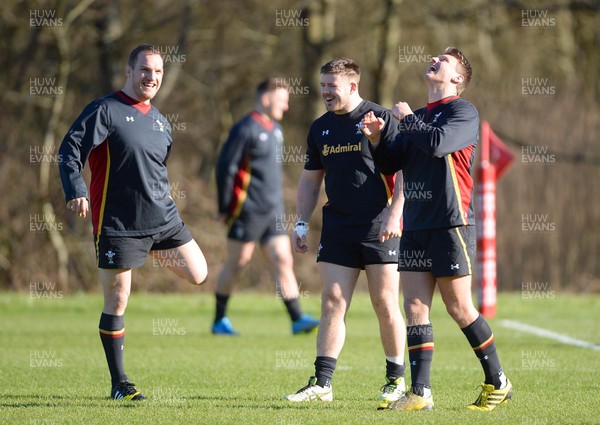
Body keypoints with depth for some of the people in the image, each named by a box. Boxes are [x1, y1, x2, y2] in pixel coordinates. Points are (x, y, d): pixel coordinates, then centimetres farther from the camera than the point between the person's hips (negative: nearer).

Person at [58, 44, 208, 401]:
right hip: (118, 225, -6)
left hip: (164, 220, 6)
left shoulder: (161, 122, 15)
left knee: (199, 276, -1)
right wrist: (76, 192, -25)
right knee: (117, 302, -2)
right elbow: (70, 151, -13)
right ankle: (119, 383, 7)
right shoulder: (105, 110, -7)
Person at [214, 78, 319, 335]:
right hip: (248, 210, -8)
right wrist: (224, 208, -11)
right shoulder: (246, 129, -12)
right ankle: (219, 321, 11)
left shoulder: (275, 129, 15)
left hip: (273, 210, 8)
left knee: (283, 260, 0)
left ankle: (297, 319, -5)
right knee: (237, 263, 0)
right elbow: (225, 166, -14)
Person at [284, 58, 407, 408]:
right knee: (333, 301, 0)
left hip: (379, 228, -5)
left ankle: (396, 380, 10)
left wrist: (394, 214, -17)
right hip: (338, 228, 5)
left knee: (385, 303, -2)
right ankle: (322, 383, -1)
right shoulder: (321, 128, 13)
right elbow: (310, 179, 21)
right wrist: (302, 224, 14)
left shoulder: (382, 119, -5)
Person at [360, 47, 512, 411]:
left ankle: (498, 383, 11)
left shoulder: (463, 112, -4)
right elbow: (391, 163, 20)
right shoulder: (420, 117, 19)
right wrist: (377, 137, 2)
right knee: (416, 306, -1)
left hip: (451, 224, -7)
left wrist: (407, 118, -7)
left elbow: (438, 143, -22)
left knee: (459, 308, -3)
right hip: (415, 227, 7)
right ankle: (421, 392, -3)